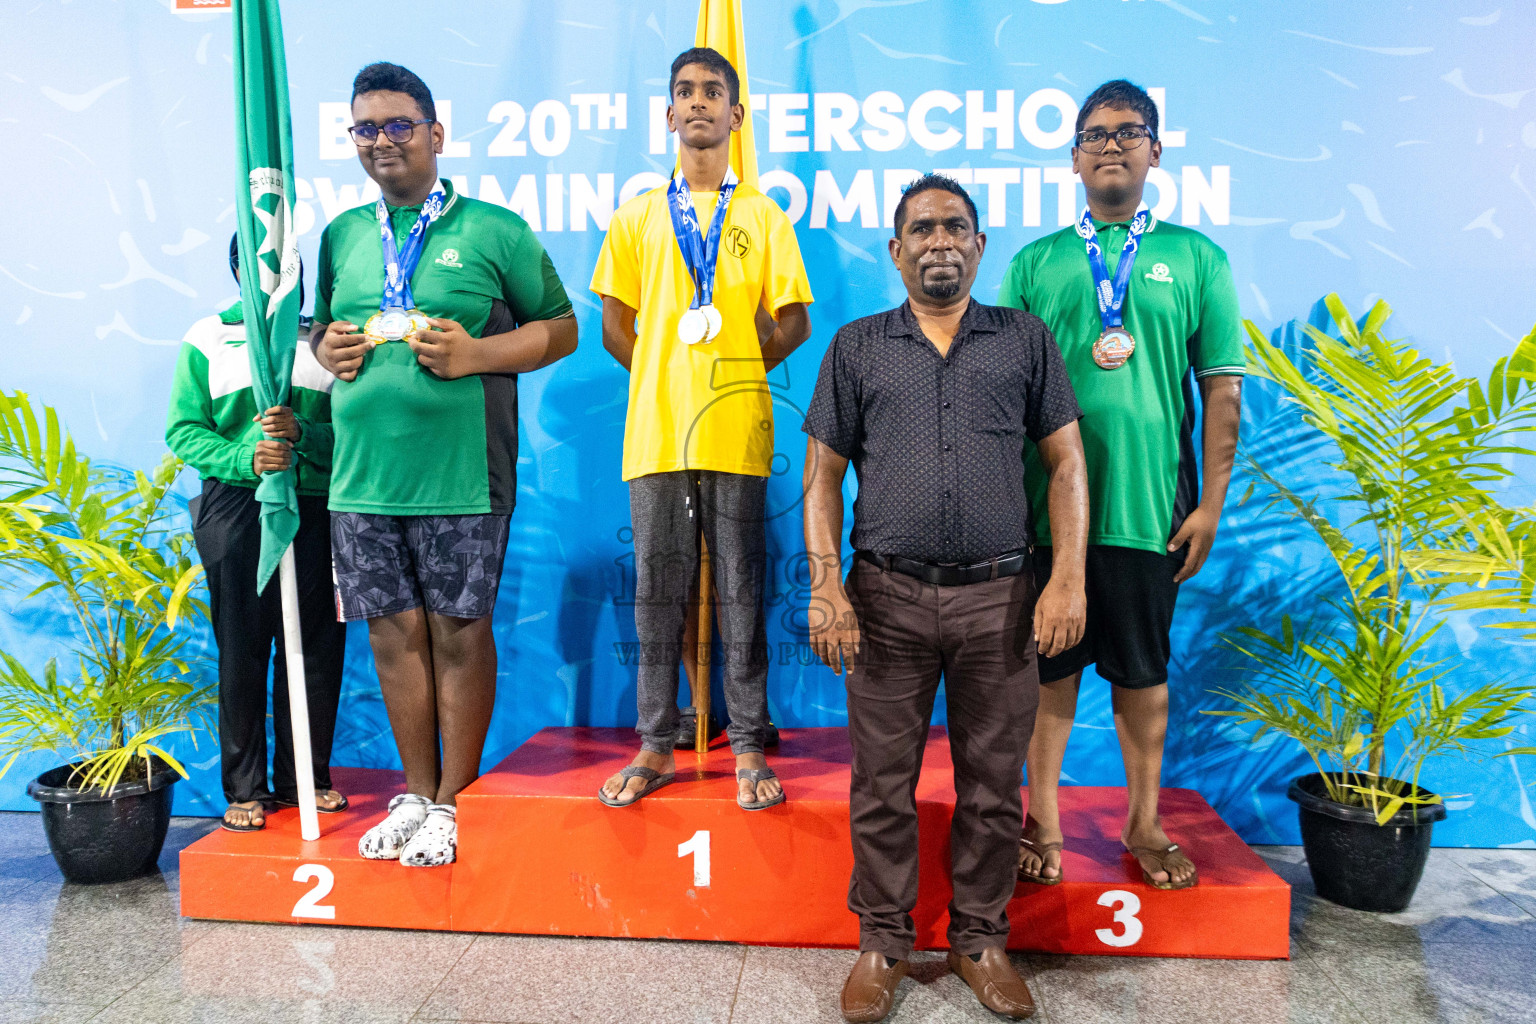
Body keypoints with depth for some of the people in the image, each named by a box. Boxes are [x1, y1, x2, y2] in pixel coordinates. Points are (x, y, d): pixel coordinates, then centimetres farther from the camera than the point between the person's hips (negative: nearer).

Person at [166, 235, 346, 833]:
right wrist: (244, 457, -14)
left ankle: (305, 776, 17)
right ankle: (245, 787, 13)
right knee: (241, 649, 1)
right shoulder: (207, 339, 11)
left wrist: (302, 432, -15)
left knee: (316, 646, 3)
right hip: (236, 508, -1)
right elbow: (183, 429, 4)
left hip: (316, 506, 1)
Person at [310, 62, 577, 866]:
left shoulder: (493, 230, 2)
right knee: (394, 631, 10)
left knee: (458, 632, 2)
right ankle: (416, 792, 25)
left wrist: (476, 354, -12)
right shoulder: (342, 236, 16)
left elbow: (560, 327, 2)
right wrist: (327, 351, 3)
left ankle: (453, 801, 17)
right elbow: (317, 328, 27)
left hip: (461, 475, -4)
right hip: (362, 475, 5)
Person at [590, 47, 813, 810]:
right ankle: (656, 747, 19)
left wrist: (734, 368, 1)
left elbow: (792, 323, 7)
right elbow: (615, 326, 13)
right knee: (658, 591, 7)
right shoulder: (637, 217, 13)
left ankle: (748, 748, 14)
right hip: (654, 431, 2)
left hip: (736, 433, -1)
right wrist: (666, 377, 4)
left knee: (740, 590, 3)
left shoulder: (762, 216, 9)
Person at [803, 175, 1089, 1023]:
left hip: (998, 599, 1)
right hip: (887, 596, 0)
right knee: (881, 785, 7)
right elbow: (822, 474, 5)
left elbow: (1065, 462, 6)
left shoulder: (1025, 339, 9)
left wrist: (1069, 577, -5)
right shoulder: (857, 347, 9)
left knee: (993, 785, 10)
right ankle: (882, 943, 25)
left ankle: (980, 942, 28)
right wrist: (825, 586, -6)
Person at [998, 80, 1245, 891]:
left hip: (1149, 504, 0)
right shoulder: (1034, 263, 9)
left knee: (1143, 667, 11)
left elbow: (1222, 389, 4)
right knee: (1049, 664, 7)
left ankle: (1144, 823, 28)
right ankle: (1043, 821, 22)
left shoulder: (1196, 258, 8)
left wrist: (1211, 503, -1)